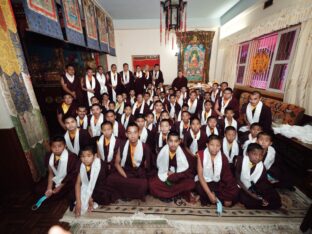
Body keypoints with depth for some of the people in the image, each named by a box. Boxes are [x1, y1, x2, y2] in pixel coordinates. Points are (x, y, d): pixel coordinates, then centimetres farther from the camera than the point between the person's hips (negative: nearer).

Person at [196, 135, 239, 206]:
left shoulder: (223, 158, -7)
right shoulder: (201, 155, -14)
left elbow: (228, 177, -4)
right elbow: (200, 176, -15)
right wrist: (209, 193, -24)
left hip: (217, 183, 2)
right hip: (204, 182, -2)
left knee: (234, 191, -17)